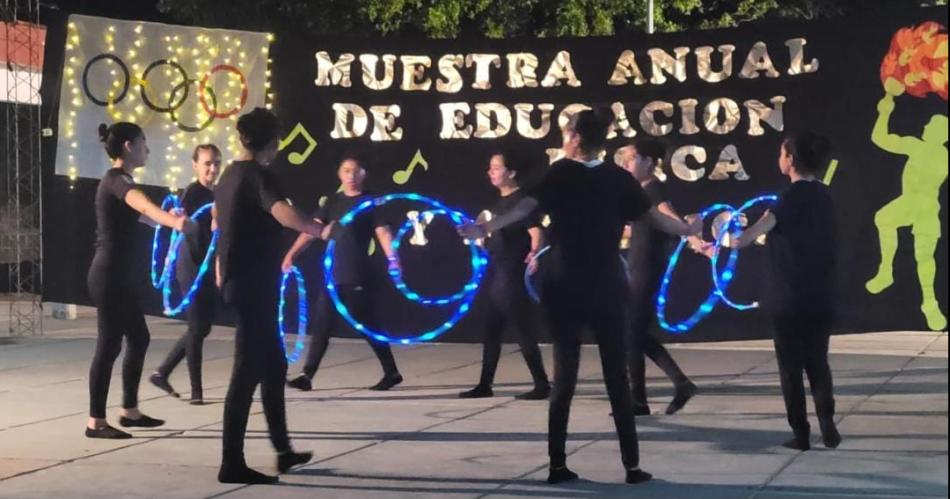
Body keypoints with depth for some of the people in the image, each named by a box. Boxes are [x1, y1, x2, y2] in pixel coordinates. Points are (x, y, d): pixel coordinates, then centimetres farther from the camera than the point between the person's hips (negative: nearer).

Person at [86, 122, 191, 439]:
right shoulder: (116, 180, -15)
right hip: (109, 275, -10)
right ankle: (95, 422, 1)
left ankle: (130, 412, 24)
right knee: (109, 345, -6)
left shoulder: (118, 181, 15)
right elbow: (143, 204, -39)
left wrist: (169, 218, 58)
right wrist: (174, 221, -59)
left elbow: (137, 212, 39)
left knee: (139, 338, 15)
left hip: (117, 276, 10)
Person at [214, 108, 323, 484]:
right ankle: (232, 464, -3)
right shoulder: (256, 175, -16)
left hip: (239, 281, 10)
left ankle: (283, 450, 27)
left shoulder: (230, 174, 13)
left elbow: (218, 216, 33)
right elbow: (282, 212, -38)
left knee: (273, 365, 18)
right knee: (248, 369, -6)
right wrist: (319, 229, -26)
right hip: (253, 284, -10)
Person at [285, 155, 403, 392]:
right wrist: (292, 253, -6)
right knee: (322, 325, 4)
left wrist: (392, 259, -28)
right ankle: (307, 375, 7)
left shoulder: (370, 201, -2)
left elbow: (382, 232, -13)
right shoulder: (334, 201, 11)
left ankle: (391, 373, 14)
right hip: (332, 273, 5)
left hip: (357, 276, -5)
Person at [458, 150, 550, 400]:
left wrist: (534, 253, -40)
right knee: (491, 330, 13)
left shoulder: (522, 199, -12)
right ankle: (485, 385, 20)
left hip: (513, 274, -9)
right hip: (496, 273, 9)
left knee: (522, 329, -7)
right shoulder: (500, 202, 14)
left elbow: (536, 233, -24)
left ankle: (542, 384, 0)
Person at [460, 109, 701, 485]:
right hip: (606, 288, 0)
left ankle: (558, 464, 3)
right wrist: (688, 230, 21)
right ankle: (632, 465, 4)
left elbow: (526, 207, -16)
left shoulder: (560, 174, -2)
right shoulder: (618, 178, 2)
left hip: (565, 289, 0)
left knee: (564, 376, 4)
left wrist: (487, 228, -22)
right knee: (617, 376, 4)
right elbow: (653, 215, 5)